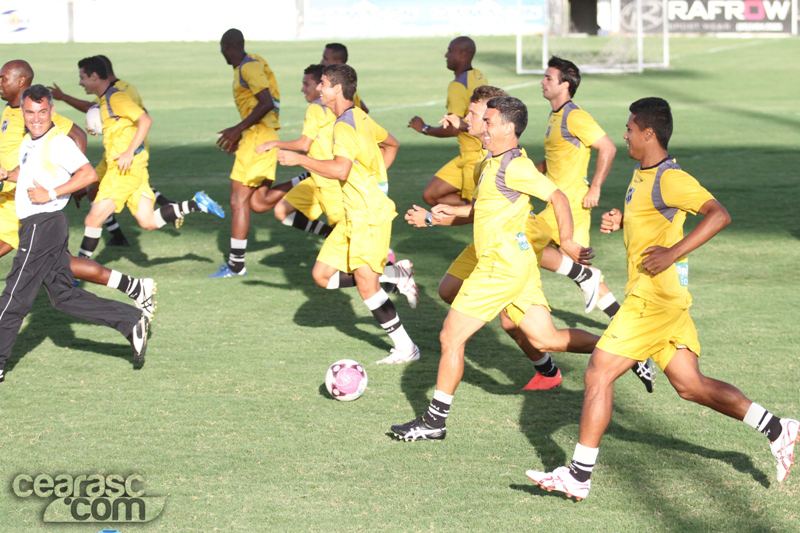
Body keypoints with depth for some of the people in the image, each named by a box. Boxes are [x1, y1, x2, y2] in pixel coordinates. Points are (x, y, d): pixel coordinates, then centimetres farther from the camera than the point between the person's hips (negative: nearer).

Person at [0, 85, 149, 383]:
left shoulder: (58, 143, -12)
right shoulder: (28, 143, 16)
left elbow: (88, 174, -22)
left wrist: (51, 193, -24)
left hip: (43, 226, -10)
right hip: (34, 225, 10)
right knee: (64, 296, 9)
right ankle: (131, 321, 7)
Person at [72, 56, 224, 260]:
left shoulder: (115, 97, -12)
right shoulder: (105, 99, 17)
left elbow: (145, 120, -21)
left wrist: (129, 153, -24)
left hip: (126, 167, -10)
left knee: (93, 219, -7)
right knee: (148, 222, 6)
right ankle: (195, 204, 5)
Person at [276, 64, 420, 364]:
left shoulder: (344, 126, -18)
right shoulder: (360, 118, 12)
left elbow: (340, 170, -33)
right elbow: (391, 145, 27)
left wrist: (298, 159, -26)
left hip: (370, 214, -10)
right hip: (353, 215, 10)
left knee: (365, 285, -10)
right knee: (322, 275, 8)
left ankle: (405, 348, -1)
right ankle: (395, 274, 13)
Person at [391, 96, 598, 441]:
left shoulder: (513, 167, -16)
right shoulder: (494, 162, 14)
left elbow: (557, 196, -21)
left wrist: (567, 241, -24)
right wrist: (454, 212, 21)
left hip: (502, 266, -10)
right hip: (518, 262, 10)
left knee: (451, 337, -3)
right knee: (545, 339, 11)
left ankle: (435, 421, 4)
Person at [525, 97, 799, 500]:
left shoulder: (670, 179, -17)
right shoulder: (642, 174, 14)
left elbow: (718, 215, -27)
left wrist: (672, 253, -31)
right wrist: (620, 222, 10)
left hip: (657, 296, -10)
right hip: (649, 295, 10)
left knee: (599, 374, -7)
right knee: (690, 385, 12)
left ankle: (579, 477, -2)